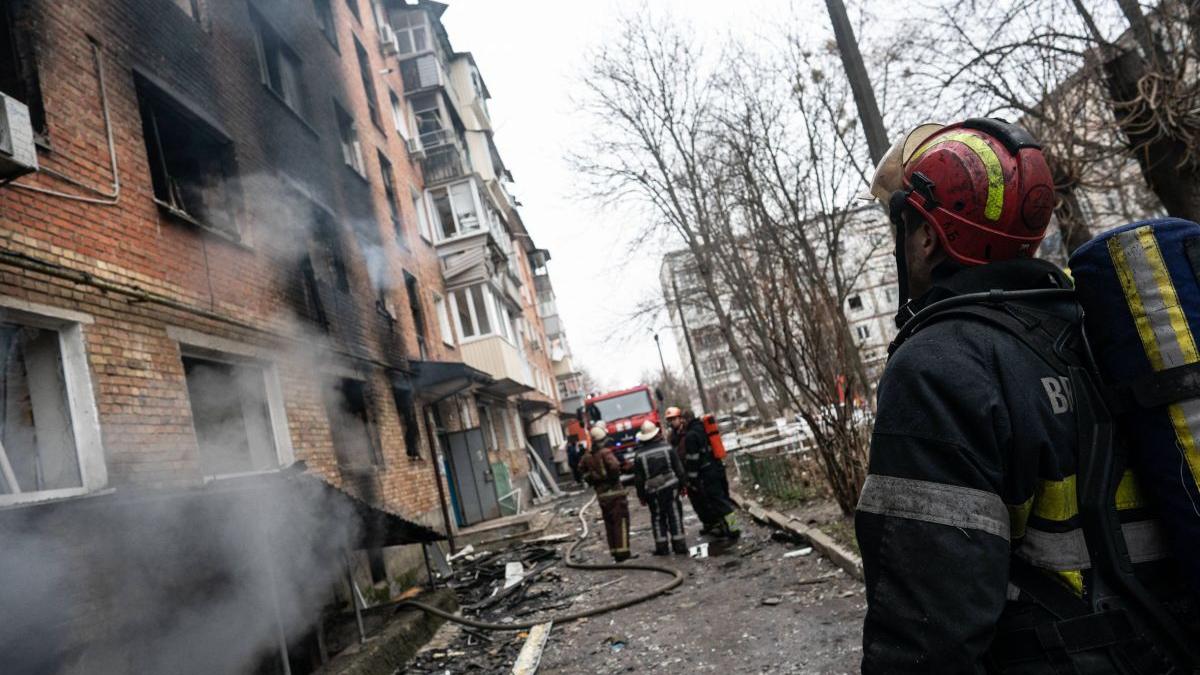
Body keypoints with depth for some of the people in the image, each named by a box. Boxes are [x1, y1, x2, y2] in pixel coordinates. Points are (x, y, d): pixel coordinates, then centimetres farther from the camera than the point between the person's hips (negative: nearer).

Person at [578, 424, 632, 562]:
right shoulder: (605, 452, -17)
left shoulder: (588, 455, 6)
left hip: (601, 494, 7)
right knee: (621, 521, -1)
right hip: (614, 491, -7)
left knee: (609, 523, 14)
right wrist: (615, 476, -13)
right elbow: (614, 466, -32)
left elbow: (581, 468, 21)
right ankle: (622, 552, -4)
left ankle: (615, 552, 18)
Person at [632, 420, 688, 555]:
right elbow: (679, 469, 2)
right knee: (674, 515, 6)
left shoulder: (640, 455, -5)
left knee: (657, 518, 10)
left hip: (652, 491, 0)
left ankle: (661, 546, 8)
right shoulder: (667, 448, -2)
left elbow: (638, 479, -1)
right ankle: (679, 544, 6)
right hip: (671, 487, 1)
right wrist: (682, 485, 12)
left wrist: (641, 496, 8)